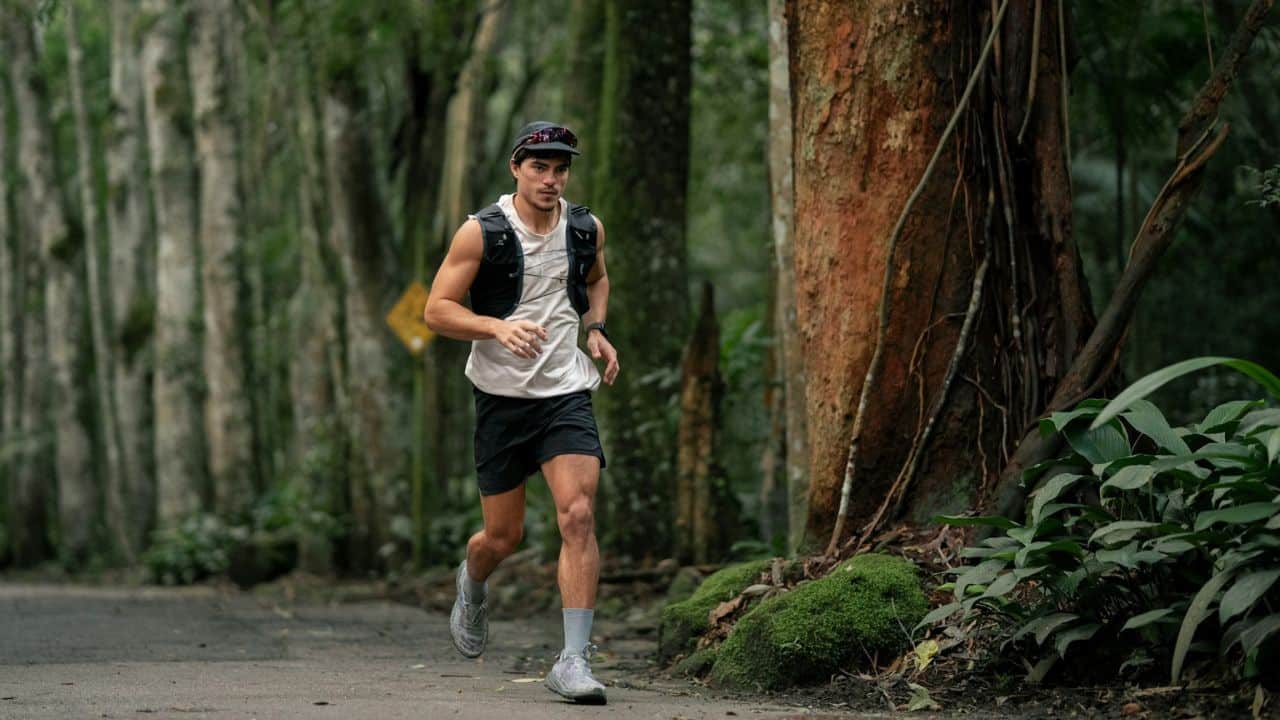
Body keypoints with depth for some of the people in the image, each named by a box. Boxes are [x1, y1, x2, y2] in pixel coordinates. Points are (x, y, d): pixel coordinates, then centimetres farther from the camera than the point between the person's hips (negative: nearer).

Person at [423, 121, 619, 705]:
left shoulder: (586, 229, 4)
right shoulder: (481, 233, -8)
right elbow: (436, 310, -8)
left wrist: (596, 329, 7)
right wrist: (498, 327, -24)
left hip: (566, 394, 2)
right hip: (502, 397, -2)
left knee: (578, 516, -17)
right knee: (503, 535, 7)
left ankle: (573, 661, -16)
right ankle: (472, 585, 45)